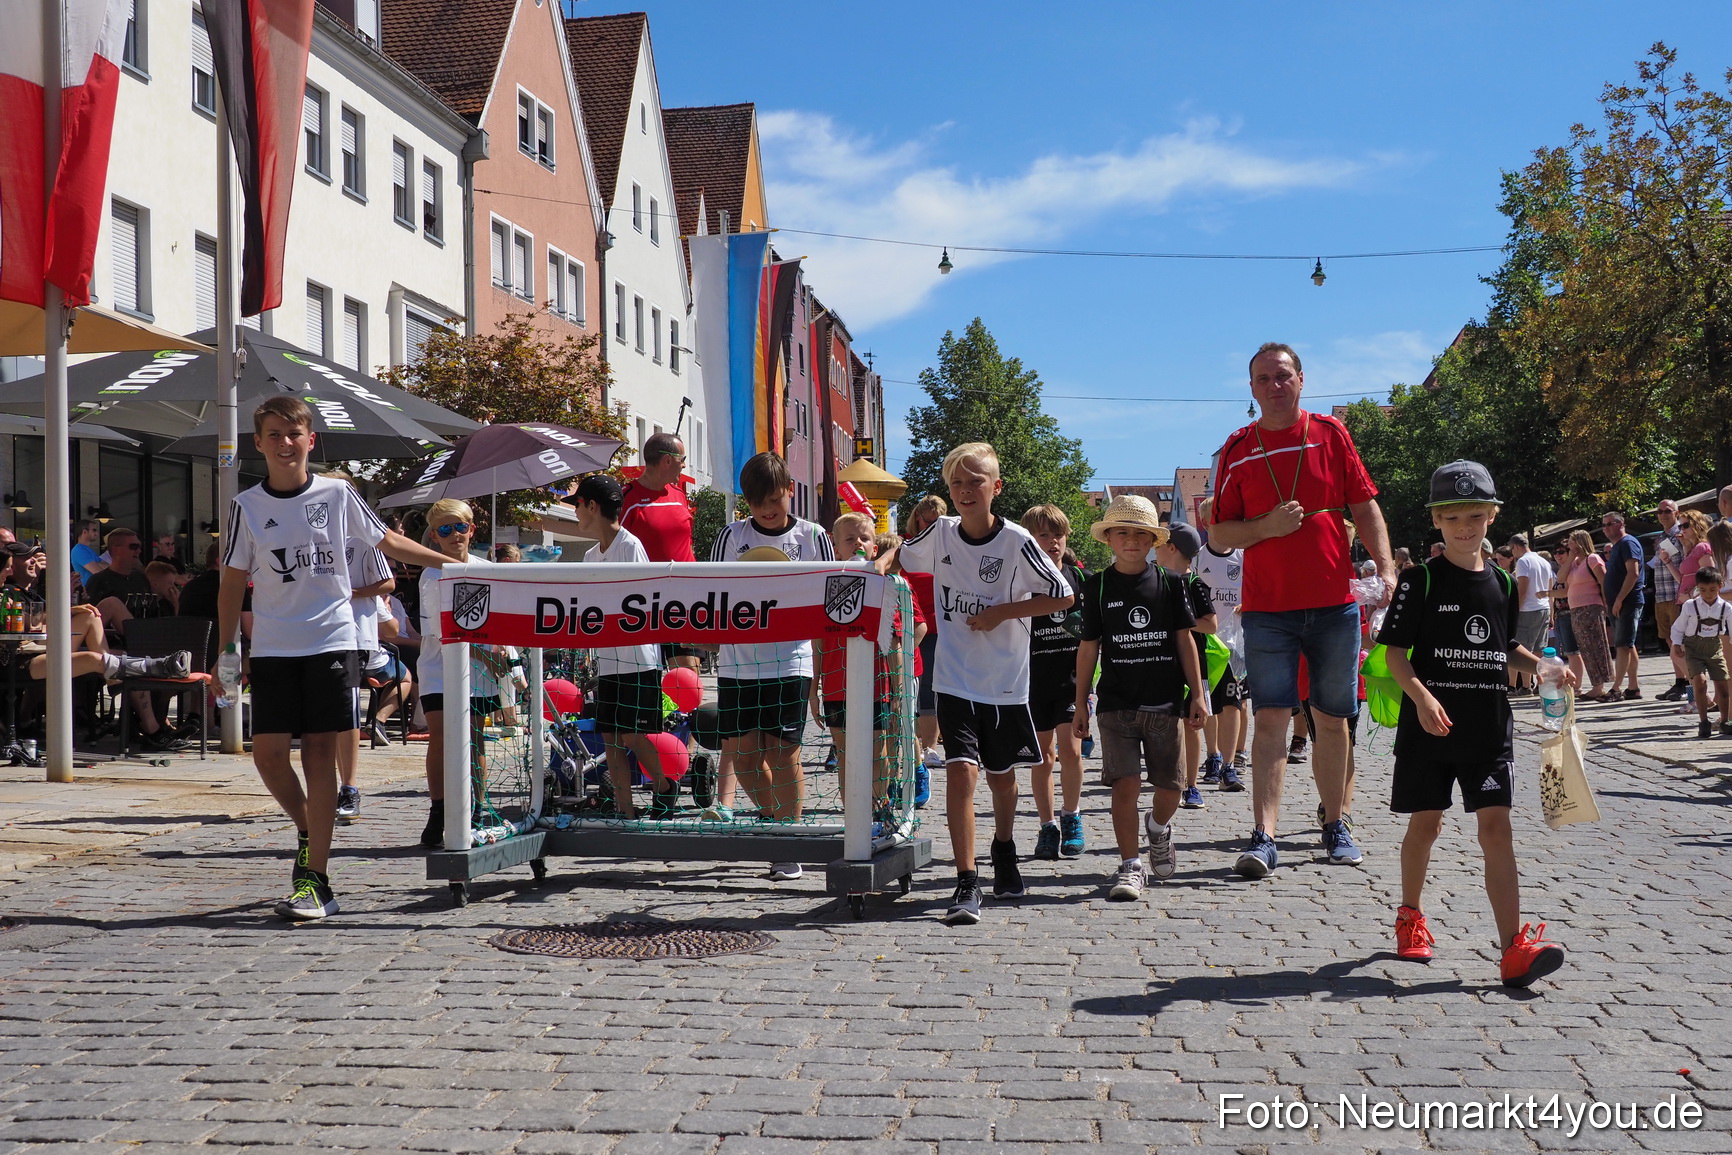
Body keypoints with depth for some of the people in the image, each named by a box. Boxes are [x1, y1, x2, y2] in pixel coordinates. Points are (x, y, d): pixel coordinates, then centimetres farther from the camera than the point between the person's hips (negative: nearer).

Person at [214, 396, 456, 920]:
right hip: (272, 646, 1)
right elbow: (233, 582, 8)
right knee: (268, 752, -5)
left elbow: (386, 540, 15)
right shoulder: (247, 505, 4)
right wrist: (225, 652, 5)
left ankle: (316, 880, -2)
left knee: (320, 751, -4)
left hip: (330, 640, -1)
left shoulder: (336, 494, 3)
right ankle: (308, 832, 24)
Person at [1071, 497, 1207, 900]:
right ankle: (1130, 865, -1)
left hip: (1165, 702, 1)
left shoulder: (1170, 584, 5)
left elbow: (1184, 641, 7)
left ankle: (1158, 828, 39)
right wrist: (1081, 703, 6)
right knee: (1125, 784, -9)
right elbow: (1088, 647, 6)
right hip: (1116, 704, -1)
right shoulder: (1097, 586, 3)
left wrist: (1197, 694, 3)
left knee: (1170, 786, 7)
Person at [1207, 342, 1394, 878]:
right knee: (1271, 718, -8)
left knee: (1332, 719, 9)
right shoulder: (1238, 448, 4)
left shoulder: (1330, 433, 6)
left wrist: (1385, 566, -7)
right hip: (1268, 607, -1)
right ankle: (1263, 837, -10)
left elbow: (1365, 507, 5)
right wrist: (1266, 527, -13)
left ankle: (1334, 826, 23)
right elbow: (1220, 534, 5)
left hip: (1335, 603, 1)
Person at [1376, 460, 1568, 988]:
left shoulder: (1502, 583, 9)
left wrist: (1542, 666, 3)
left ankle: (1514, 948, -10)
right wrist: (1421, 697, -23)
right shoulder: (1420, 581, -4)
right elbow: (1396, 652, -8)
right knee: (1425, 823, 9)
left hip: (1489, 726, 3)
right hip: (1429, 725, -3)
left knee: (1496, 827, -5)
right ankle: (1409, 916, 32)